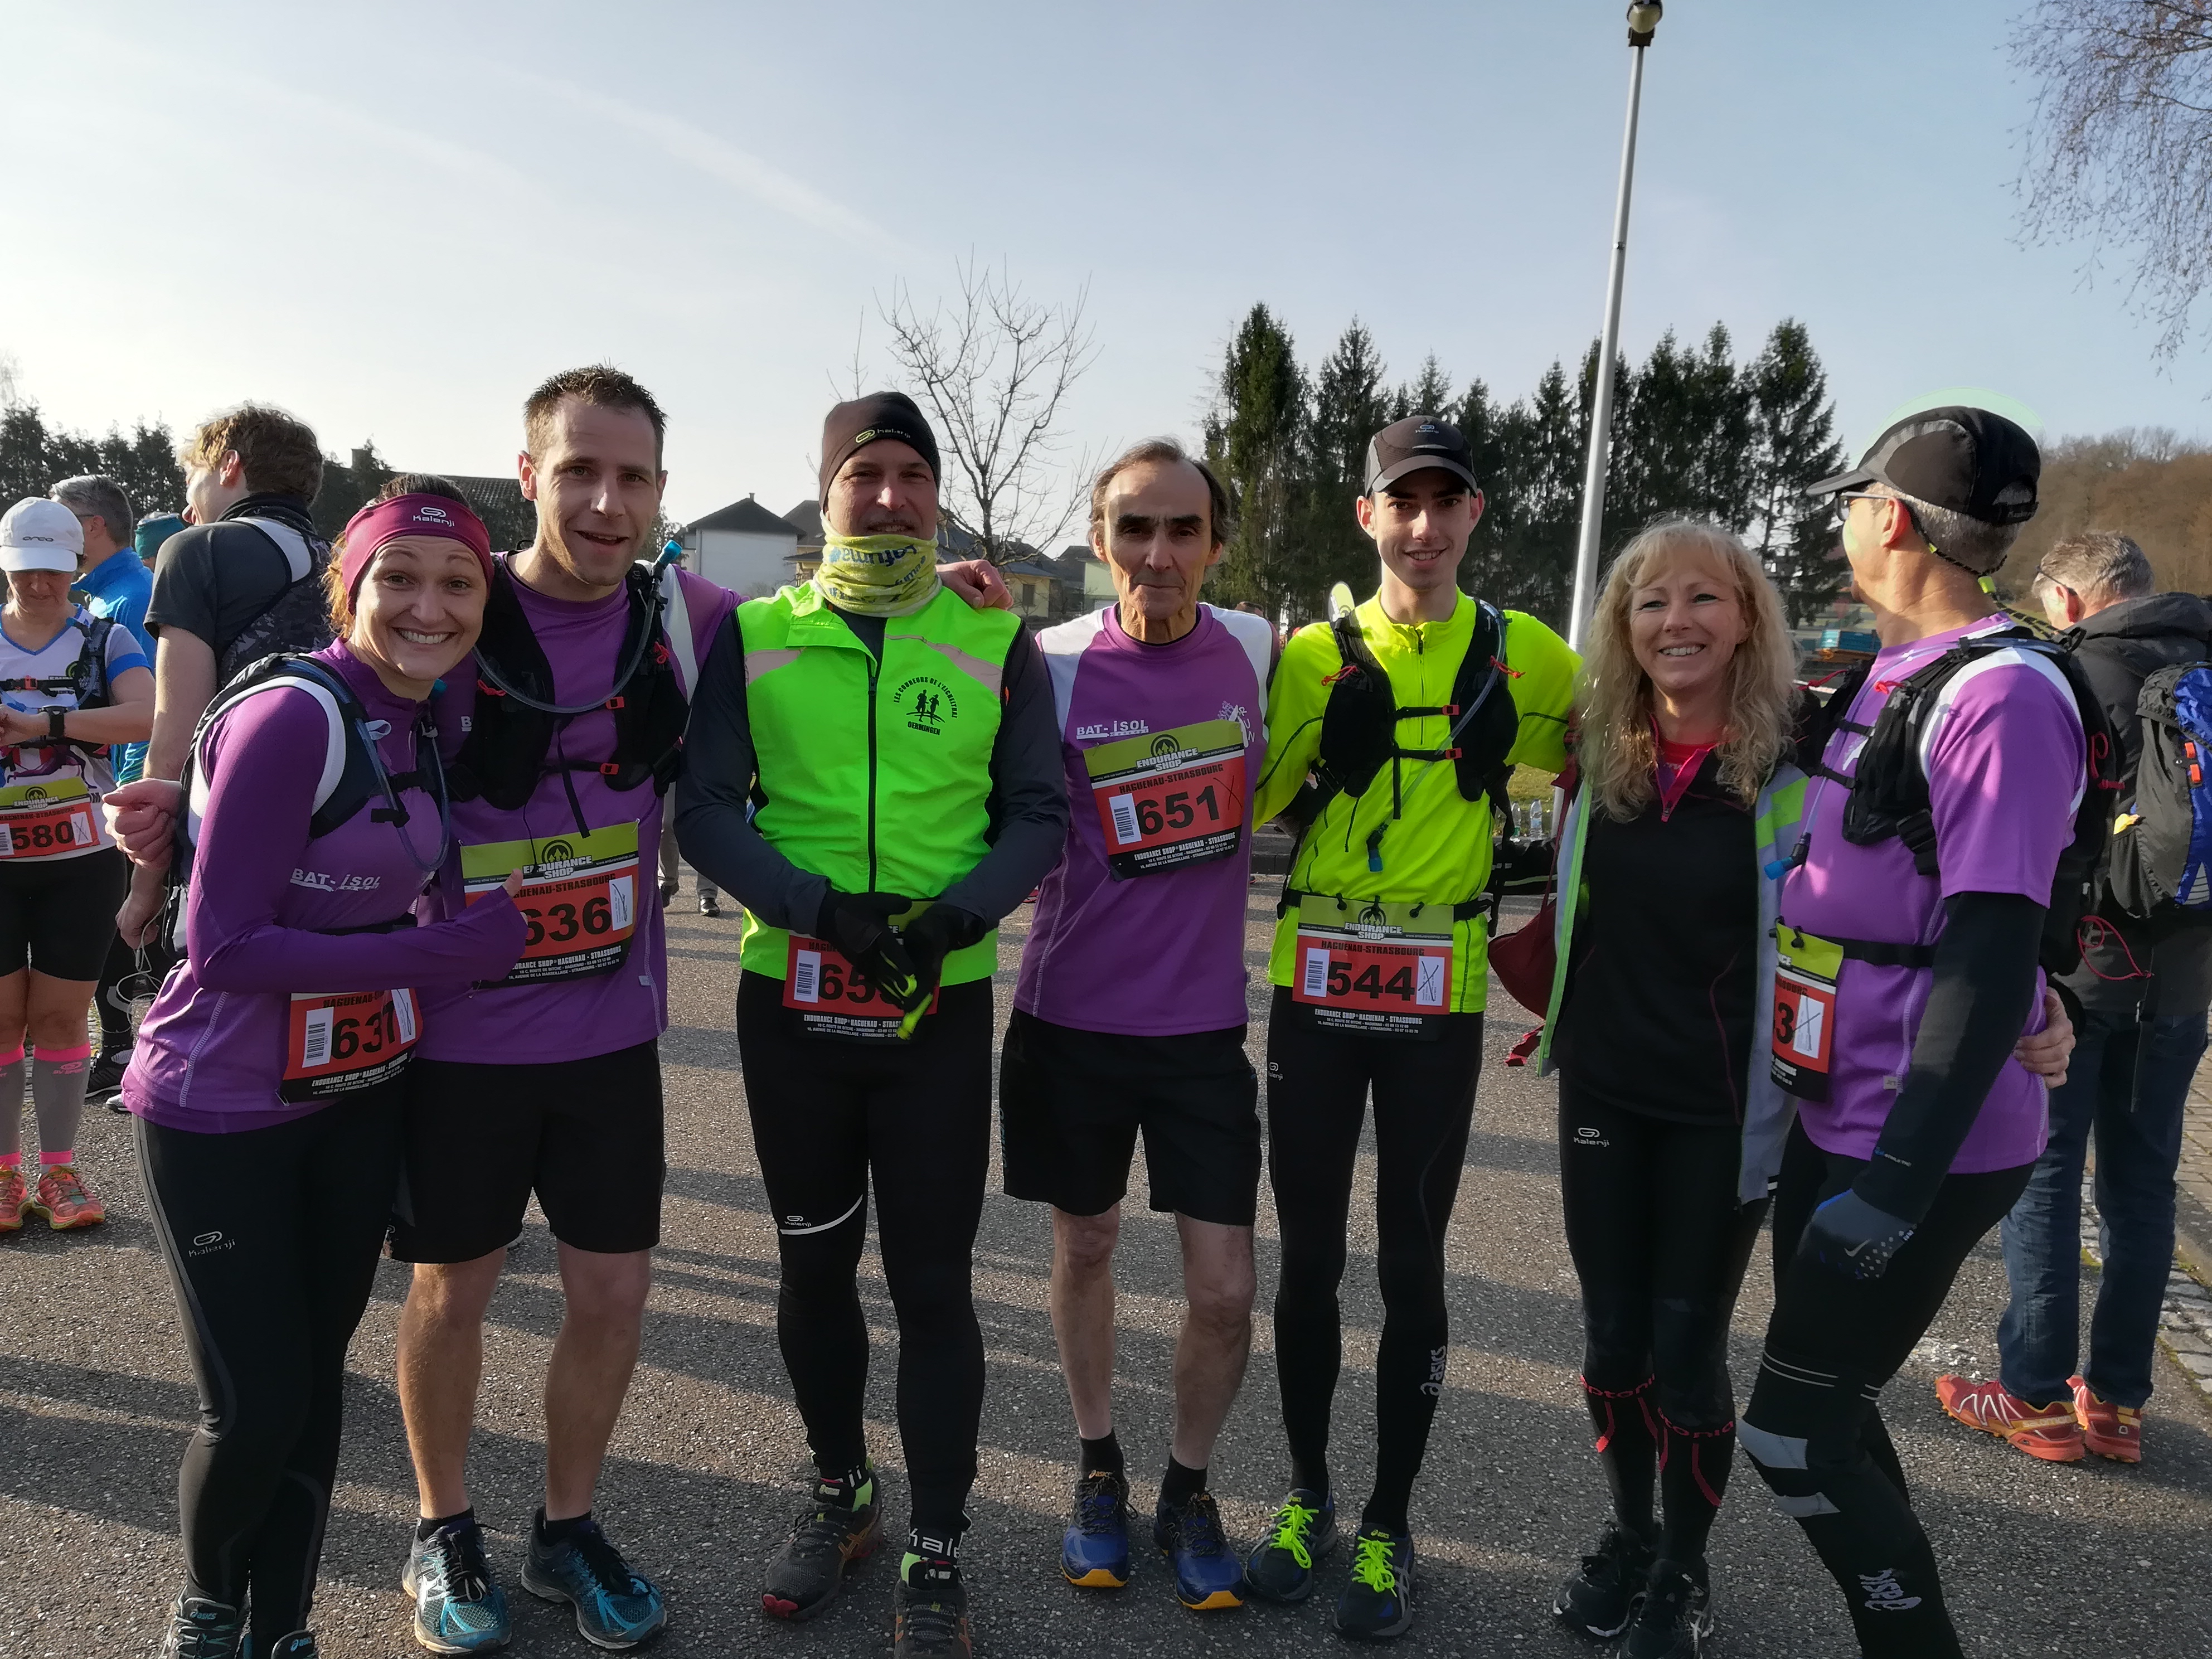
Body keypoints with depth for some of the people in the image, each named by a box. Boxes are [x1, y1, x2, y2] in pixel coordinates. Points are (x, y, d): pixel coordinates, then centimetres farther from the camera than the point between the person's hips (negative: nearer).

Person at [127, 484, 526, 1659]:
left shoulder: (424, 724, 2)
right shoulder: (294, 715, -22)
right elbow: (225, 947, -23)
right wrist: (444, 953, -25)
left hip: (361, 1099, 7)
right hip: (221, 1114, -6)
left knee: (317, 1379, 15)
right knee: (253, 1410, 1)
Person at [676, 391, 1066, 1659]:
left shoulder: (997, 643, 0)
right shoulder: (755, 637, 1)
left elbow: (1040, 816, 1)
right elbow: (705, 807, -2)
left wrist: (959, 911, -17)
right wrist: (819, 905, -17)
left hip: (942, 1007, -1)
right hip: (790, 1002, 2)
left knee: (933, 1281, 3)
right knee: (815, 1264, 16)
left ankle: (938, 1557, 22)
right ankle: (842, 1494, 39)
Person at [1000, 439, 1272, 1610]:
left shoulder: (1255, 652, -3)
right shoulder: (1052, 665, -10)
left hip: (1203, 1024, 1)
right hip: (1073, 1017, -1)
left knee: (1224, 1290, 2)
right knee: (1085, 1246, 16)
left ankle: (1187, 1491, 29)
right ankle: (1098, 1469, 39)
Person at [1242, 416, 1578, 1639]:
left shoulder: (1522, 655, 2)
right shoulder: (1315, 655, 1)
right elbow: (1242, 805, 1)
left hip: (1438, 1004, 0)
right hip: (1314, 995, 1)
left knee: (1411, 1269, 8)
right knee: (1309, 1259, 10)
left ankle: (1387, 1529, 25)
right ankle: (1307, 1500, 30)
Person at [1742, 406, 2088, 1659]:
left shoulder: (2002, 692, -19)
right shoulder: (1887, 678, 10)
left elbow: (1993, 957, -25)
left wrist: (1901, 1181, -29)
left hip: (1922, 1147, -9)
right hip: (1837, 1122, 9)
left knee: (1794, 1438, -1)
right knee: (1831, 1410, 18)